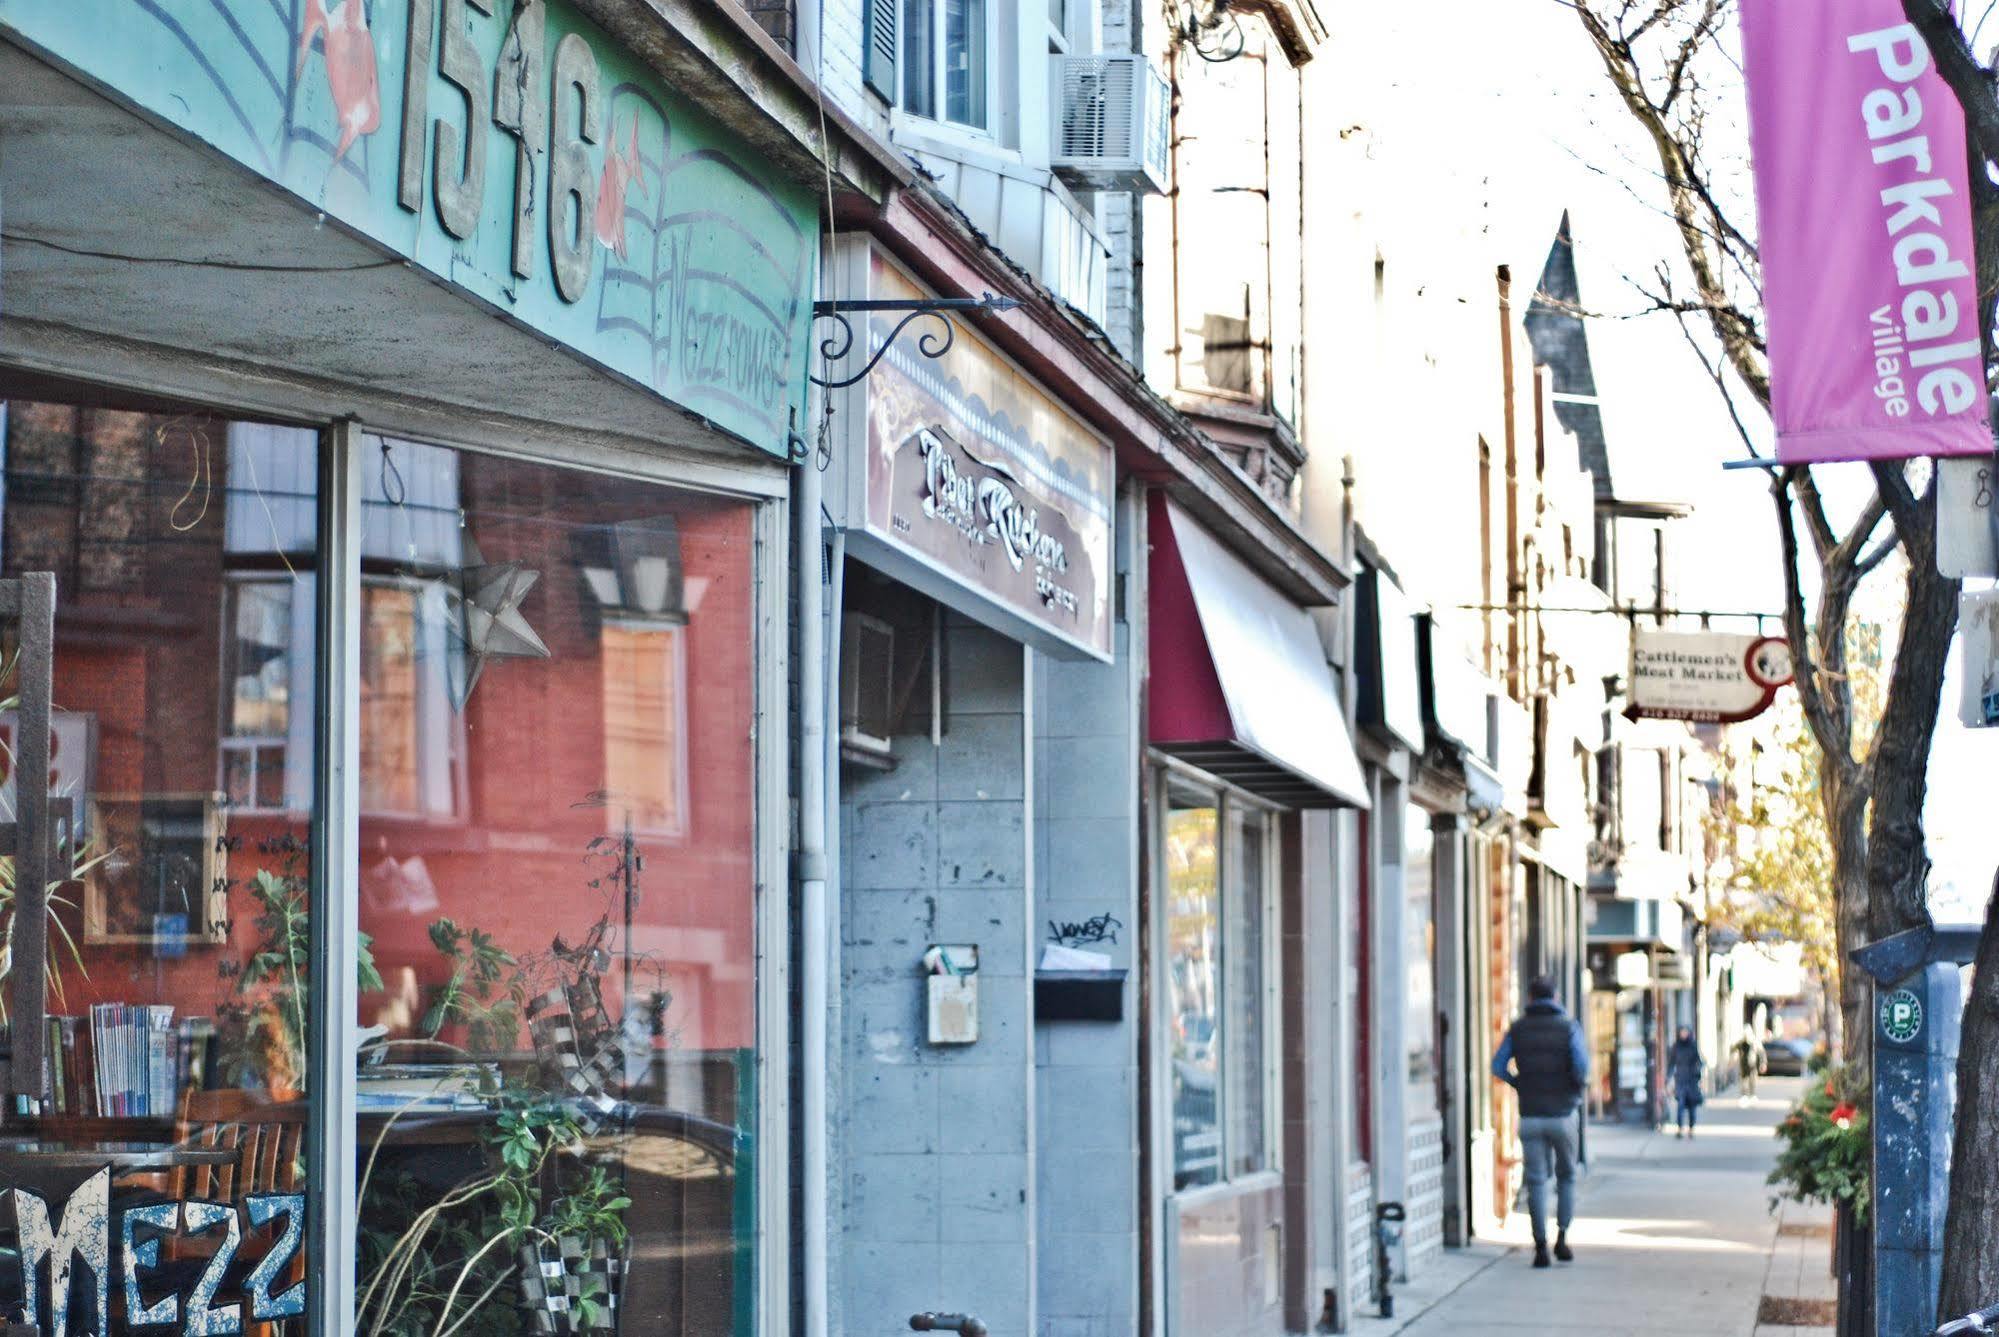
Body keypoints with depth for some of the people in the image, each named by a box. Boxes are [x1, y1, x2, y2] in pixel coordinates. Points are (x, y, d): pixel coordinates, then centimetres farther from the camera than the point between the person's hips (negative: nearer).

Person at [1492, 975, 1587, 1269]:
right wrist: (1579, 1086, 5)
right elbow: (1581, 1064, -14)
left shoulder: (1518, 1028, 3)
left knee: (1536, 1181, 4)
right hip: (1562, 1112, -1)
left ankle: (1541, 1245, -3)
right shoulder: (1568, 1027, -2)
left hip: (1530, 1115, 1)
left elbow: (1498, 1066, 0)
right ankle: (1562, 1236, 4)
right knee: (1566, 1176, 15)